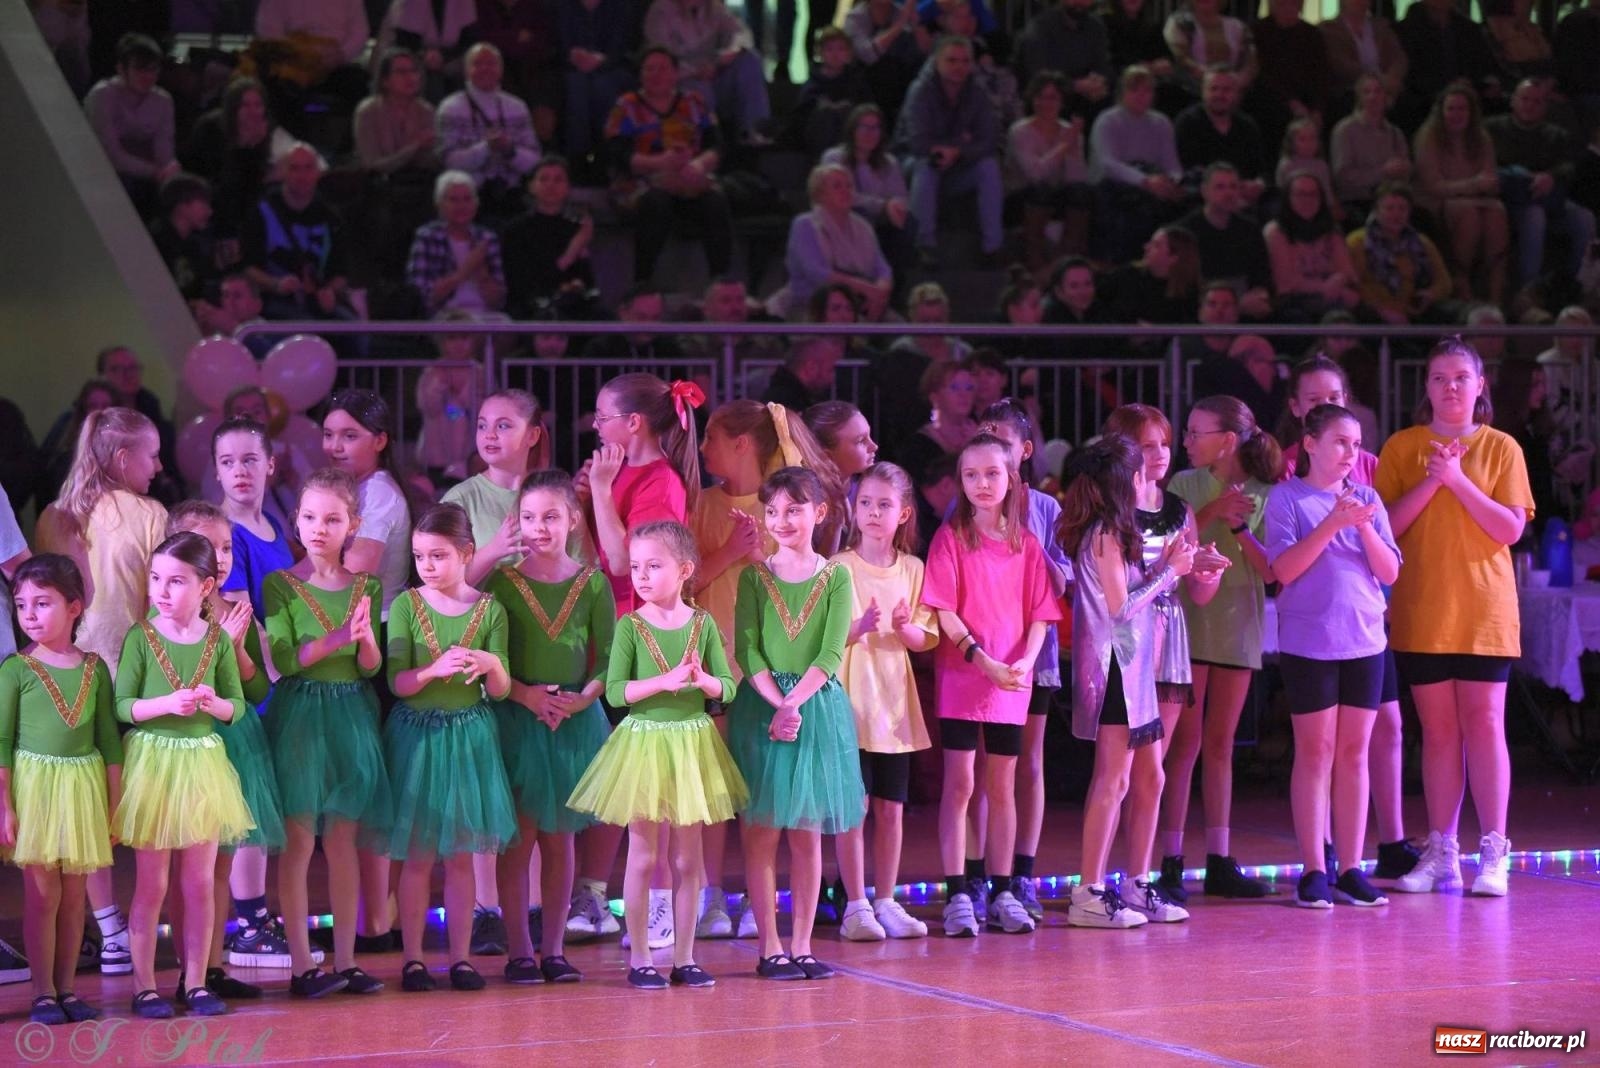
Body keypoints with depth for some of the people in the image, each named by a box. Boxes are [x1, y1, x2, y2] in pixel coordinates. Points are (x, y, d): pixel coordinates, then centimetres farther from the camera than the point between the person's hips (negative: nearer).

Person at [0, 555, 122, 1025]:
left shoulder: (94, 668, 4)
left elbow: (109, 740, 8)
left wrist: (114, 804, 6)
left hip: (84, 787, 3)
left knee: (73, 894, 7)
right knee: (42, 893, -2)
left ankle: (66, 987, 15)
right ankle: (43, 993, 5)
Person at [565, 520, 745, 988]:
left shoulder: (702, 624, 1)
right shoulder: (630, 626, -6)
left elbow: (727, 687, 1)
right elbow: (615, 691, -12)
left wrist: (703, 680, -20)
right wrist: (665, 681, -23)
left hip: (692, 743, 2)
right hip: (644, 741, -2)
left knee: (688, 857, 8)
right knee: (642, 856, 3)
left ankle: (684, 957, 16)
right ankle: (639, 958, 10)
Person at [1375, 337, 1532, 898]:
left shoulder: (1501, 448, 4)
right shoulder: (1402, 447, 7)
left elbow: (1511, 529, -6)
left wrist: (1459, 480, -15)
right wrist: (1432, 480, -14)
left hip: (1483, 609, -1)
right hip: (1421, 612, 1)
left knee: (1484, 724, -5)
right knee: (1438, 730, 5)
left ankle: (1493, 853, -1)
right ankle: (1441, 852, 10)